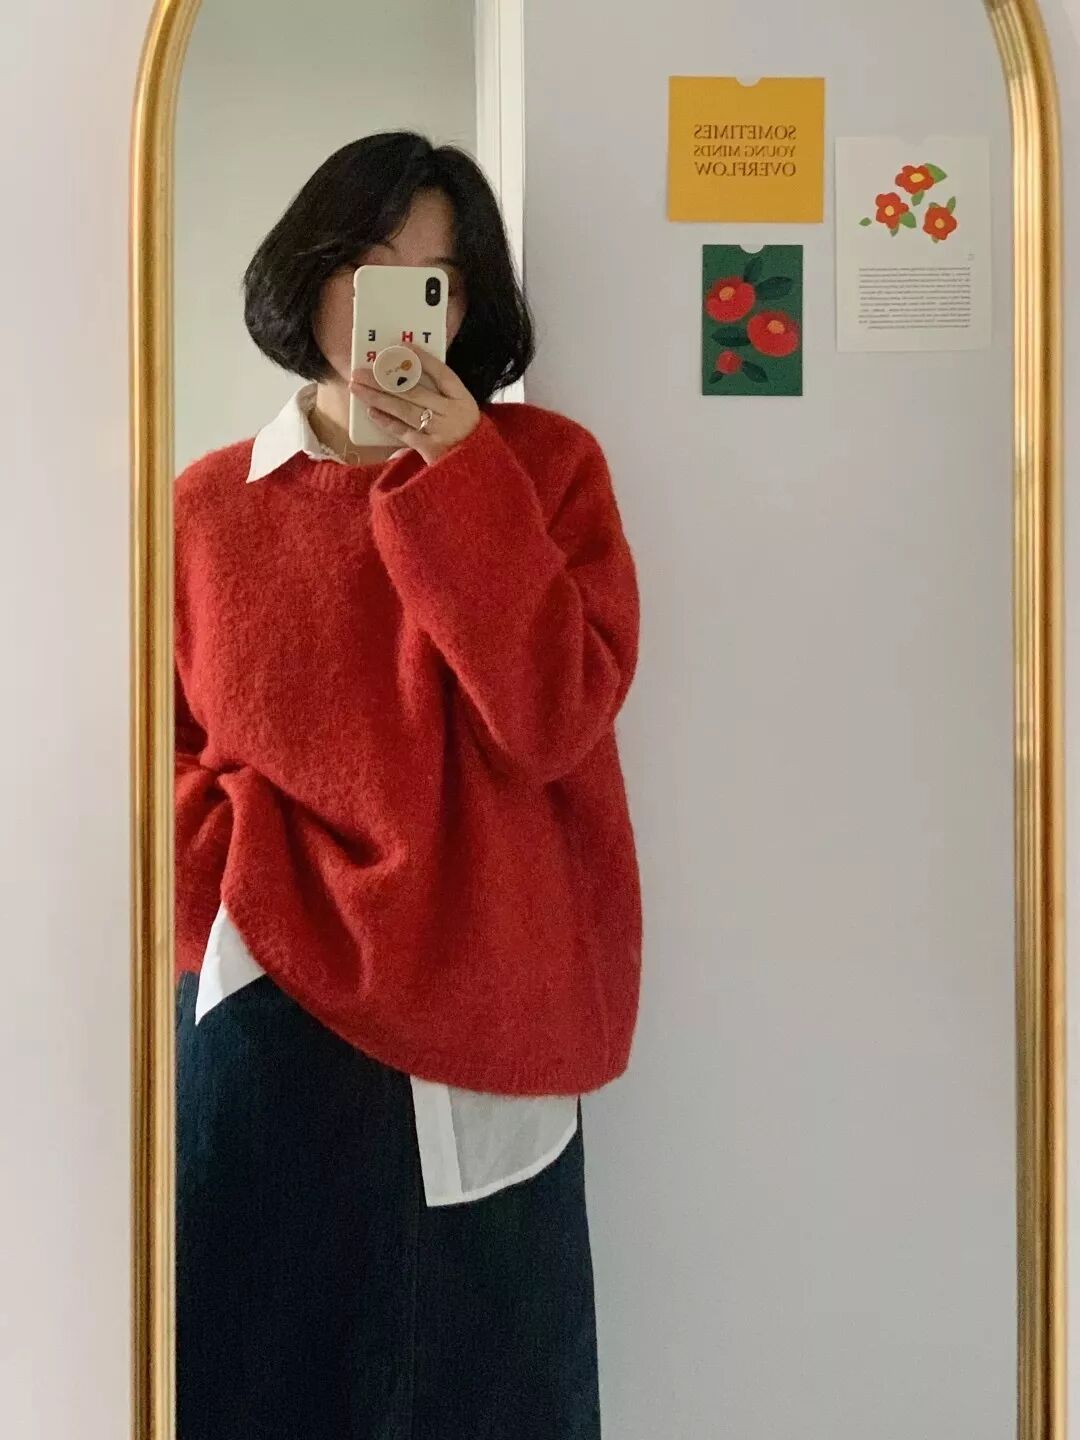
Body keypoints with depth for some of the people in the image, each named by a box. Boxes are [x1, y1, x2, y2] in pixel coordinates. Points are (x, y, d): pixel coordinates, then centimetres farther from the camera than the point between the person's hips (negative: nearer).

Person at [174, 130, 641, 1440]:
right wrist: (255, 899, -11)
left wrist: (458, 473, -15)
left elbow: (555, 717, -12)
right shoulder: (208, 505, 5)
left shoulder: (546, 464, 0)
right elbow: (165, 758, 5)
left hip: (471, 1044, -1)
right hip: (258, 1029, 1)